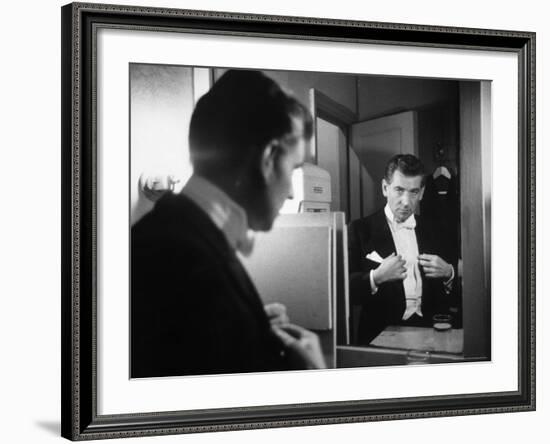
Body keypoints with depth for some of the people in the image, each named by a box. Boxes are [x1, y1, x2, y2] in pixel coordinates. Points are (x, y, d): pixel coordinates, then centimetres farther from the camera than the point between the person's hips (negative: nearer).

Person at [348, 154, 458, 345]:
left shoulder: (432, 231, 16)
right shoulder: (360, 230, 4)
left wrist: (448, 273, -1)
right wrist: (376, 278, -18)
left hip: (429, 330, 3)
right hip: (382, 334, -3)